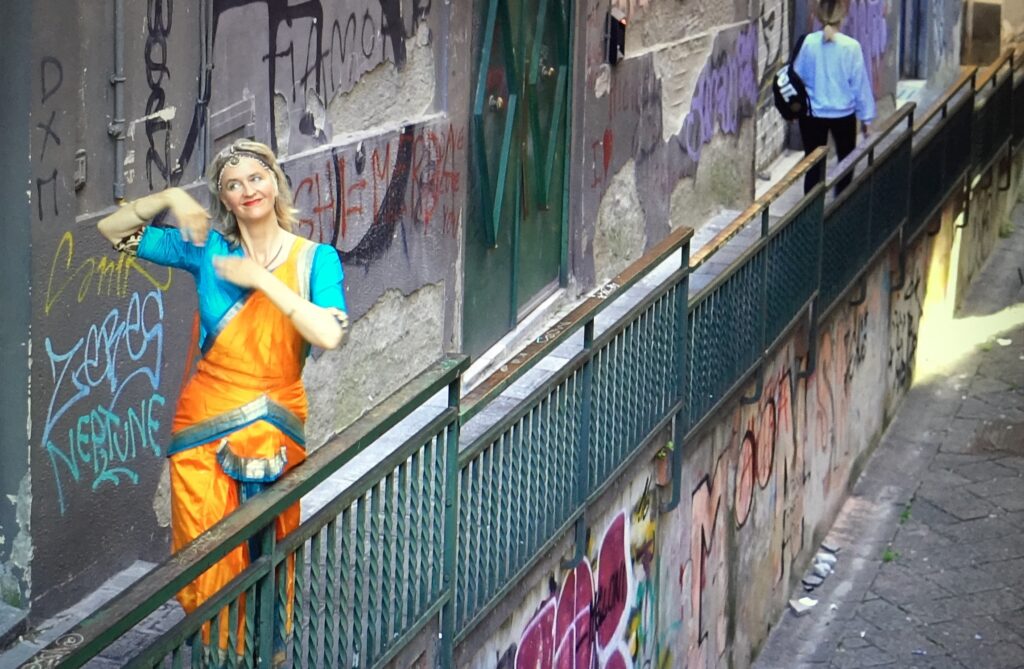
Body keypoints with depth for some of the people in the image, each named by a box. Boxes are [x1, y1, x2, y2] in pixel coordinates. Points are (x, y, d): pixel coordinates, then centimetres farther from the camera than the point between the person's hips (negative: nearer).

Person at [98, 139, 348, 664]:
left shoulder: (315, 259, -3)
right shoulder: (207, 248, 1)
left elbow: (330, 335, -20)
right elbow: (112, 230, 3)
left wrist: (261, 279, -19)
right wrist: (169, 199, -12)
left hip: (275, 429, -1)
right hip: (204, 425, 1)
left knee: (264, 554, 5)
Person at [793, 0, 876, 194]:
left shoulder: (808, 43, -9)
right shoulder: (851, 46, -13)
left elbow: (797, 78, -1)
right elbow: (860, 83, -8)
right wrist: (866, 117, 1)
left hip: (812, 114, 1)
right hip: (843, 114, -1)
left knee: (813, 165, 10)